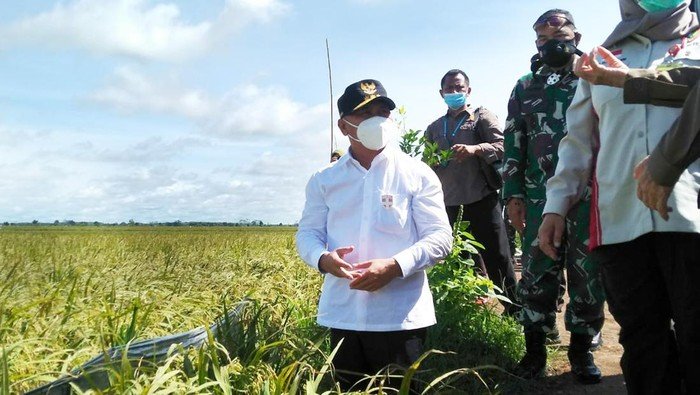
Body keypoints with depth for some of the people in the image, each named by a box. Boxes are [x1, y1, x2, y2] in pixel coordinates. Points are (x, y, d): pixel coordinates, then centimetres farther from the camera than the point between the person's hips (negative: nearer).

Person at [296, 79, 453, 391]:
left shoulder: (417, 174, 0)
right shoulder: (324, 180, 8)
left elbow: (440, 237, -5)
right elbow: (307, 233, 7)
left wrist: (395, 266, -21)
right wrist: (323, 259, -17)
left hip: (400, 316, -2)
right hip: (342, 315, 3)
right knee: (349, 390, 16)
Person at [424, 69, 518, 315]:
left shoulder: (481, 116, 6)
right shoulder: (434, 128, 18)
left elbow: (503, 145, -7)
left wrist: (475, 149, -23)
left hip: (481, 199, -4)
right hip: (449, 203, 4)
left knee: (497, 257, -3)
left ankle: (514, 311, 9)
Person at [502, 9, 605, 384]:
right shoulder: (525, 87, 14)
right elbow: (513, 142, 11)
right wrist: (513, 194, 3)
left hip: (591, 193, -1)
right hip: (541, 196, 1)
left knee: (588, 273, 4)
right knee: (537, 273, 3)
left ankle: (581, 348, 18)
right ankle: (535, 348, 15)